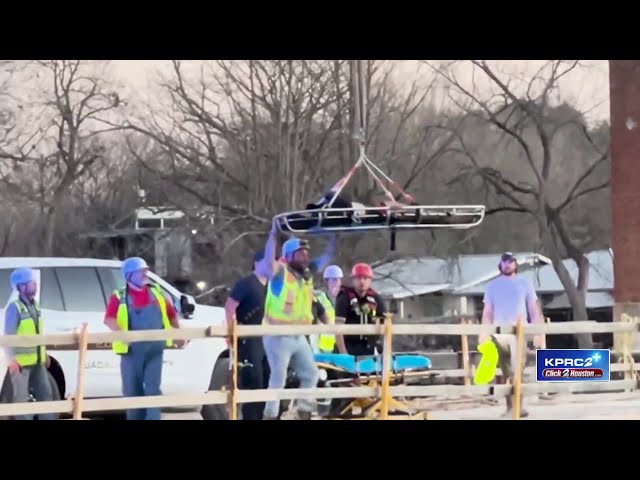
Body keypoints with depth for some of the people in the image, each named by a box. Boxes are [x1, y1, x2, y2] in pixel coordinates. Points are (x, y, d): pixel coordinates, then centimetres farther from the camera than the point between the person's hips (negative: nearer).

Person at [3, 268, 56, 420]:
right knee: (22, 397, -2)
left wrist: (44, 353, 19)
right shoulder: (15, 307, -15)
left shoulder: (35, 305, 10)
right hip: (21, 361, -8)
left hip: (37, 360, 8)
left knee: (46, 393, 10)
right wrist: (12, 360, -23)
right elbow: (8, 336, -18)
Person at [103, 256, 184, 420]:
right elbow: (109, 319, -14)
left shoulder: (156, 293, 12)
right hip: (132, 351, -2)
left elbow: (172, 314, 22)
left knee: (153, 389, -4)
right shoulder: (119, 297, 0)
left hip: (155, 350, 2)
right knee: (133, 391, 4)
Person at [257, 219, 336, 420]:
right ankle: (270, 415, -4)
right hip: (278, 337, -7)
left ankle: (304, 412, 26)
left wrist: (334, 236, 4)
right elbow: (268, 260, -33)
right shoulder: (279, 272, -12)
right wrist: (273, 234, -40)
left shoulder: (307, 273, 7)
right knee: (278, 377, -10)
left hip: (299, 337, 7)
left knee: (311, 374, 13)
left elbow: (326, 257, 14)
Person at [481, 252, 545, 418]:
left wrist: (538, 332, -2)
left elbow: (533, 310, 7)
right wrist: (484, 333, -1)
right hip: (499, 332, 2)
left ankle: (518, 406, -16)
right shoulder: (492, 285, 12)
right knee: (506, 372, 2)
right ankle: (510, 406, 5)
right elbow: (487, 312, 10)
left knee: (517, 370, -12)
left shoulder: (524, 283, 9)